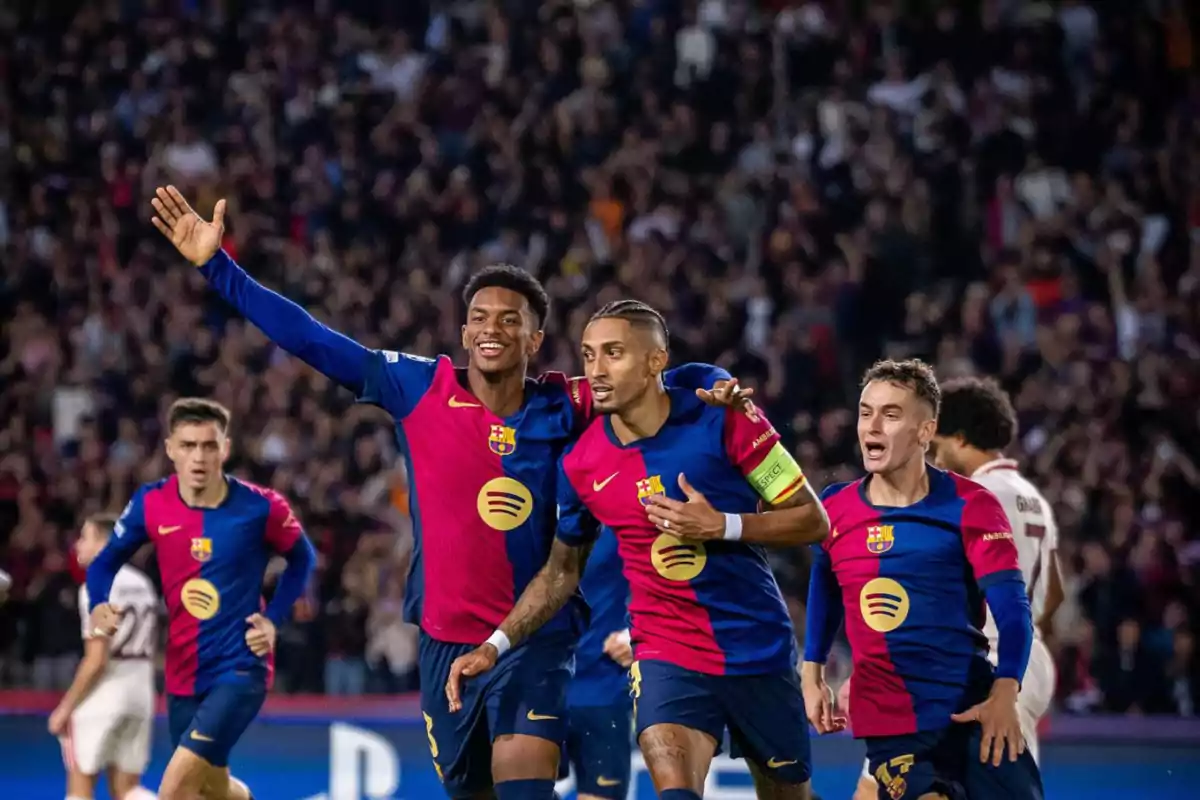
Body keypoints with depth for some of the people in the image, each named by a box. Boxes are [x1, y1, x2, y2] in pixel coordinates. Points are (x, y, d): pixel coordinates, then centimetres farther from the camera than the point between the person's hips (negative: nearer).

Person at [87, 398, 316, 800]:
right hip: (183, 672, 5)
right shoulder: (150, 503, -6)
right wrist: (99, 606, -15)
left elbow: (302, 559, 7)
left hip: (241, 668, -5)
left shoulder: (261, 508, -13)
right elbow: (106, 561, 7)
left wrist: (273, 619, -5)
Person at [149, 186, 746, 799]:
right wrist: (215, 265, -7)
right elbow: (308, 339, -3)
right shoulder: (420, 390, -3)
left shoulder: (565, 408, -3)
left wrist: (718, 390, -18)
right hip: (448, 640, 2)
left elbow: (677, 381, 5)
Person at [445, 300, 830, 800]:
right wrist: (496, 645, 2)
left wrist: (723, 526, -21)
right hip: (666, 653, 0)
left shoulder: (724, 421, -12)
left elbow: (813, 520, -7)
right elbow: (562, 569, 11)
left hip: (760, 651, 0)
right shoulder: (581, 463, -4)